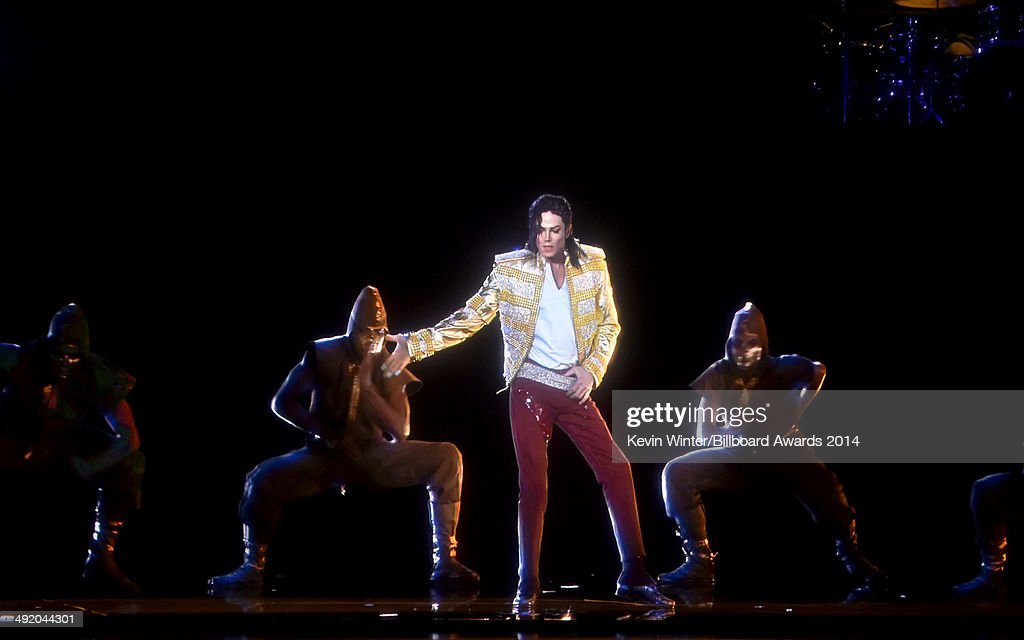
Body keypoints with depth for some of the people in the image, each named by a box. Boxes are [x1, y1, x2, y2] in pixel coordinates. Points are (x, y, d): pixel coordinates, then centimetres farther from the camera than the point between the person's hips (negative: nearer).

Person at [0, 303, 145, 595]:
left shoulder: (99, 377, -24)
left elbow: (129, 438, -23)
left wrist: (85, 469, -36)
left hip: (65, 438, 2)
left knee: (131, 463, -17)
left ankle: (100, 560, -13)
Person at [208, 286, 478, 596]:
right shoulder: (324, 355, -4)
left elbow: (400, 431, -8)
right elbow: (281, 403, -3)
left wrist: (367, 385, -20)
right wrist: (327, 434, -14)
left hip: (374, 457, 2)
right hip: (325, 455, -1)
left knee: (447, 456, -20)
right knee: (263, 478, -29)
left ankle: (445, 563, -19)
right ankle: (253, 567, -7)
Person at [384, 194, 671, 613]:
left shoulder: (592, 265, 3)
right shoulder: (510, 269, -4)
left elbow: (610, 323, 9)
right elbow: (470, 318, -4)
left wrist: (592, 369, -5)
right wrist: (416, 344, -13)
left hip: (576, 390, 3)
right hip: (531, 389, -3)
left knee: (617, 471, -2)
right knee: (533, 487, -3)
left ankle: (634, 577, 6)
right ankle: (527, 589, 6)